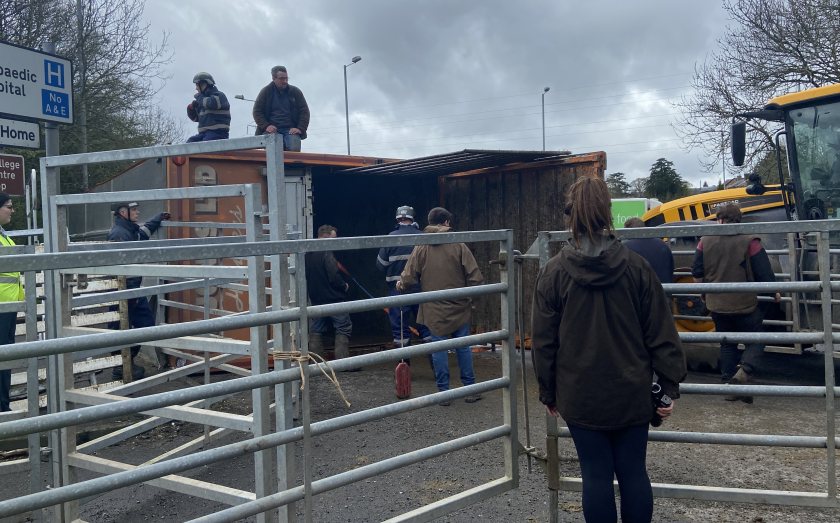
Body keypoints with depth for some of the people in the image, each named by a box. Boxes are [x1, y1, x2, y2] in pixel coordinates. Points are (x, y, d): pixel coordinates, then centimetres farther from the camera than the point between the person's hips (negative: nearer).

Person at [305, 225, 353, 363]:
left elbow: (306, 276, 14)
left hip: (316, 298, 8)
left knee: (316, 331, 12)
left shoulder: (307, 253, 8)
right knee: (344, 328, -1)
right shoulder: (326, 253, -16)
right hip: (333, 297, -8)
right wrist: (345, 286, -3)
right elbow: (334, 277, -20)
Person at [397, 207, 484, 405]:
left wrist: (401, 285, 17)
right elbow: (474, 276, -7)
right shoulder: (458, 246, -6)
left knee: (439, 350, 6)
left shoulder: (421, 248, -4)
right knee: (463, 347, 10)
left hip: (434, 311, 0)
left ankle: (443, 392, 10)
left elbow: (409, 278, -5)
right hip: (460, 309, 0)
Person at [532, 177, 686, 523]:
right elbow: (660, 334, -3)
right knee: (633, 471, 11)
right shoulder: (635, 266, -4)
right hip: (632, 393, 2)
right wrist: (670, 385, 5)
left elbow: (543, 341, -3)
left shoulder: (555, 272, -7)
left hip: (581, 396, -1)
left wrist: (548, 393, 7)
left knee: (596, 475, 6)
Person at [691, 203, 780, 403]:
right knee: (755, 341, 10)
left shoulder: (706, 241, -2)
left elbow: (697, 272, 3)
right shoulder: (750, 241, -12)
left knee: (727, 344, 16)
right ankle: (744, 370, -15)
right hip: (746, 304, -3)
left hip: (717, 304, 3)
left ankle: (728, 385, 16)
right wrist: (774, 293, 8)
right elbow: (764, 273, -9)